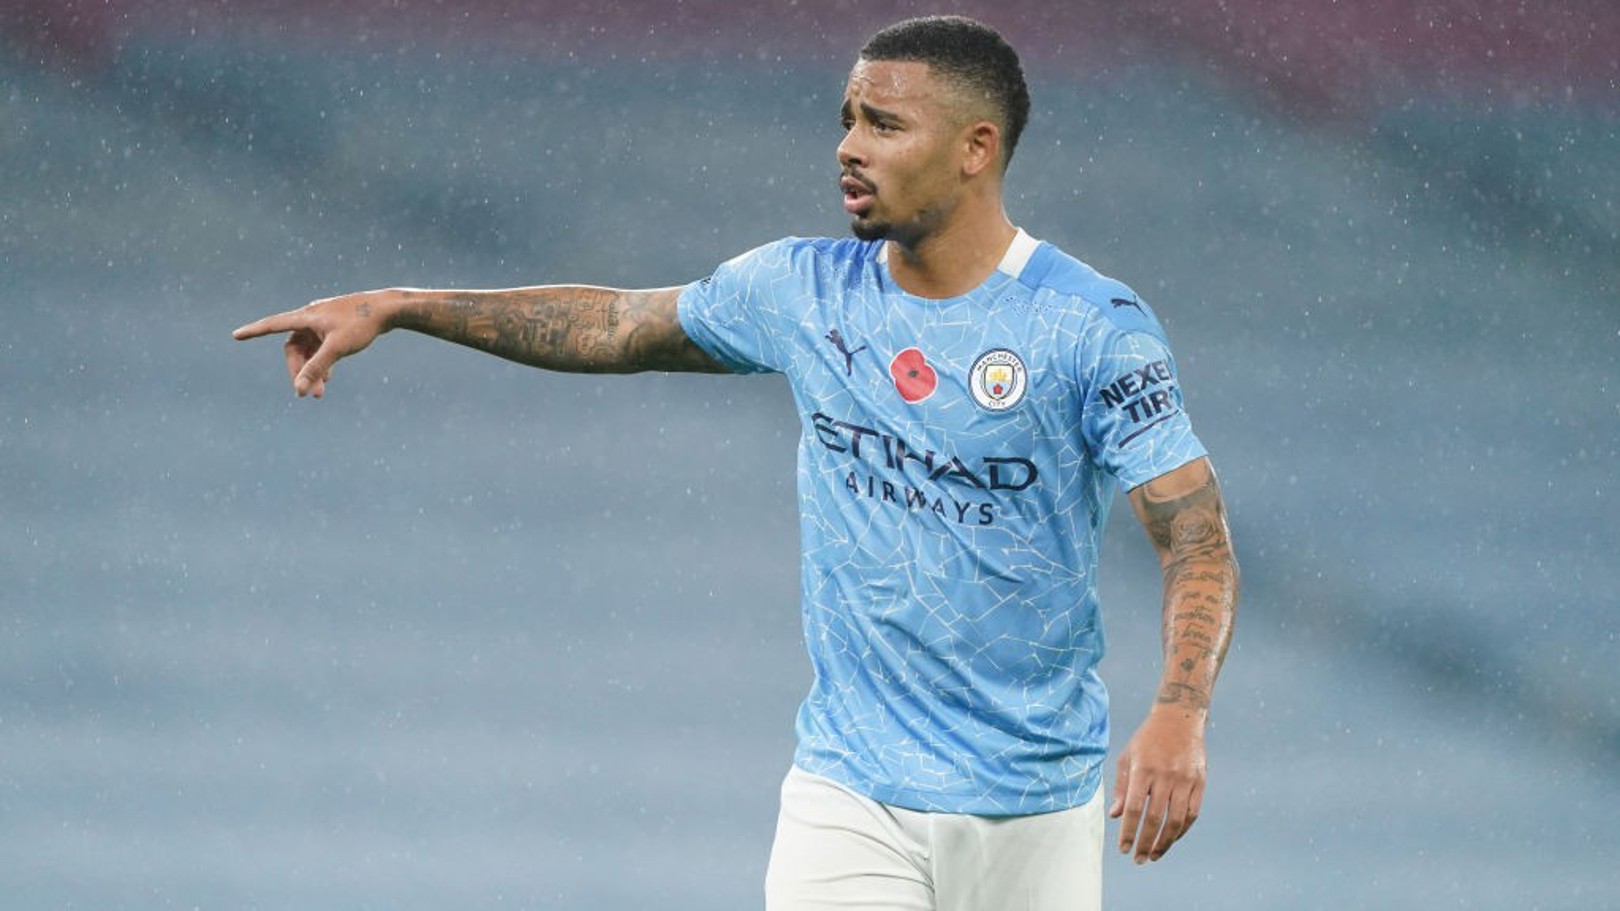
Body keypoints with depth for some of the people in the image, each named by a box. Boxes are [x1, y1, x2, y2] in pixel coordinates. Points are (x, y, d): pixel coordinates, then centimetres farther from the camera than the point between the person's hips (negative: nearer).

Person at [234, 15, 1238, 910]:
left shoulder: (1091, 326, -10)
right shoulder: (804, 290, 4)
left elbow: (1198, 535, -14)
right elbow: (620, 325, 18)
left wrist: (1179, 715, -31)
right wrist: (394, 308, 17)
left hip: (1034, 805, -3)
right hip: (849, 795, 3)